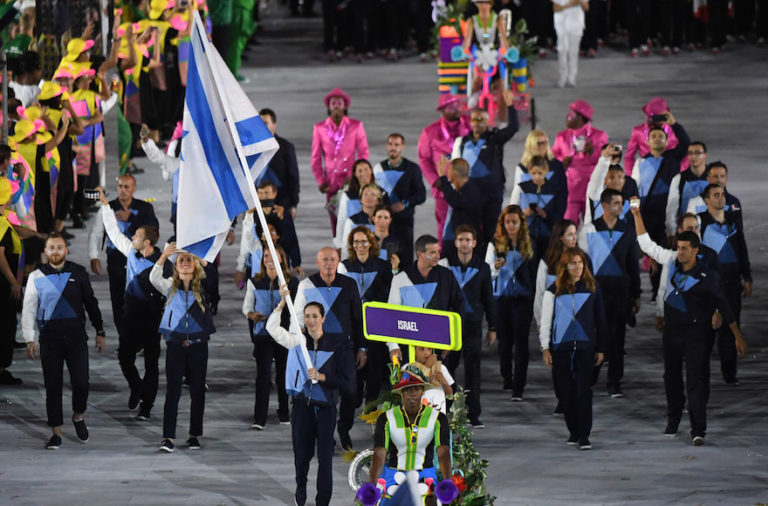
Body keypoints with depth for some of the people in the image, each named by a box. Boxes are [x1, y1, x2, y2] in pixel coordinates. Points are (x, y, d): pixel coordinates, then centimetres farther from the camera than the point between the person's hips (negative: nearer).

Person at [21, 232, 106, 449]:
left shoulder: (78, 273, 6)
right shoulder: (37, 277, 4)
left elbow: (91, 303, 13)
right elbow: (28, 310, 6)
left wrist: (99, 332, 13)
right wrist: (29, 340, -2)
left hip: (76, 335, 0)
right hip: (49, 337, 0)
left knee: (81, 382, -6)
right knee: (53, 386, 1)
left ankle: (78, 416, 24)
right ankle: (56, 433, 8)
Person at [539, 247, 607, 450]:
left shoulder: (592, 288, 6)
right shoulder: (555, 291, 4)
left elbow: (600, 320, 12)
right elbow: (545, 321, 8)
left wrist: (600, 349, 11)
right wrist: (545, 348, 2)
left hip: (585, 346, -1)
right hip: (561, 347, 1)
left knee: (583, 389, -8)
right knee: (567, 391, 4)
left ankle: (584, 435, -9)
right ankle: (573, 431, 15)